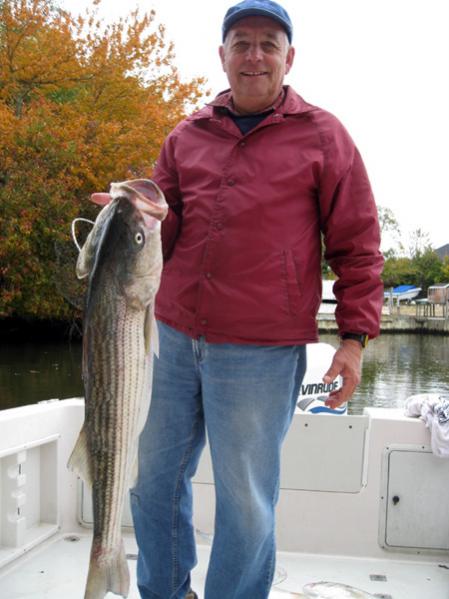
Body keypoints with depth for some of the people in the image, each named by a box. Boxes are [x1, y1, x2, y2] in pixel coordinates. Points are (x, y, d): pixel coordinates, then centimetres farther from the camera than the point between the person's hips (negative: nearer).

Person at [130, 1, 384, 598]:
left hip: (260, 353, -4)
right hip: (172, 338, 5)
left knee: (245, 500, 5)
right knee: (153, 477, 15)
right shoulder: (186, 136, 12)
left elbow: (356, 245, 2)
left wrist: (355, 336, -5)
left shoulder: (322, 135, 2)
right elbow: (168, 233, 15)